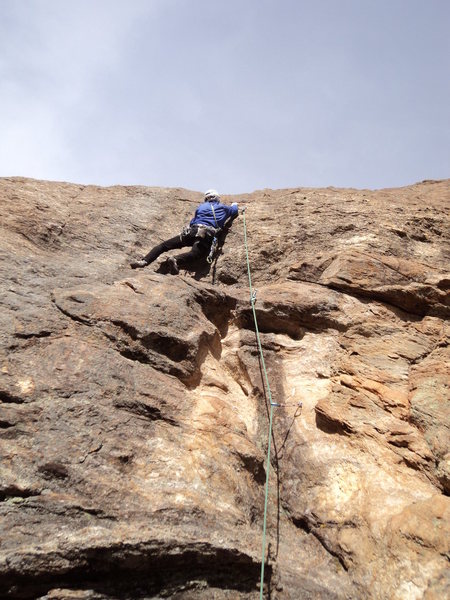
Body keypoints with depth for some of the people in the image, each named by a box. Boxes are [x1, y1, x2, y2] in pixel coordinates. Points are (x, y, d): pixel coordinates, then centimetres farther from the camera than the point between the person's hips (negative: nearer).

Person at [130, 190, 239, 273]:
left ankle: (144, 261, -15)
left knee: (164, 245, 3)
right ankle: (176, 260, -62)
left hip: (192, 231, 2)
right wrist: (234, 204, 68)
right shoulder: (224, 208, 28)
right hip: (208, 236, -2)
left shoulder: (201, 207, 29)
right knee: (194, 253, -31)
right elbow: (235, 211, 47)